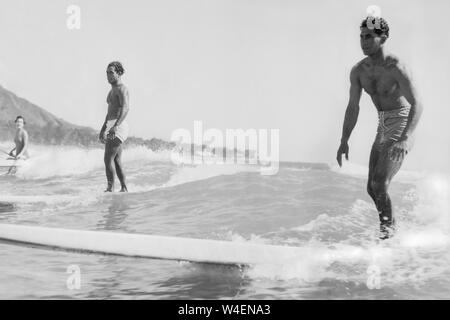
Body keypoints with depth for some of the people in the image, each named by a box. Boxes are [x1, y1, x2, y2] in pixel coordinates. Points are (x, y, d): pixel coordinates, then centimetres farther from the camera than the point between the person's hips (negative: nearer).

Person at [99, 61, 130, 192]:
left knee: (108, 158, -13)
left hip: (118, 127, -10)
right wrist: (103, 129, 30)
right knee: (117, 160, 10)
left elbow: (125, 108, -26)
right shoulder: (113, 90, 22)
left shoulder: (121, 88, -10)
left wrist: (115, 126, -37)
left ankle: (110, 189, -12)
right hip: (112, 128, 10)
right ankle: (124, 189, 13)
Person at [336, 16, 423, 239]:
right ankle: (389, 226, 28)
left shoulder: (395, 67, -19)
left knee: (380, 184, -17)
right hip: (383, 128, 7)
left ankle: (389, 227, 4)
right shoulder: (358, 71, 1)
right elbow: (353, 107, 8)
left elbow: (417, 105, -25)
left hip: (402, 125, -7)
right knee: (372, 189, 8)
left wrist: (406, 138, -37)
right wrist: (344, 141, 3)